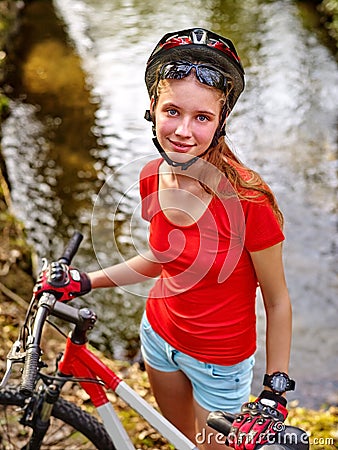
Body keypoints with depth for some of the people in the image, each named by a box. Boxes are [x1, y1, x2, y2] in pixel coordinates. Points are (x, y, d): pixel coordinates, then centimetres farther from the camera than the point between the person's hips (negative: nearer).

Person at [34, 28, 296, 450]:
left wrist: (275, 391, -15)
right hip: (160, 334, 5)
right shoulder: (152, 179, -13)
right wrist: (85, 281, 2)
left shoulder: (247, 198, -31)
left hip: (219, 359, -5)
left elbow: (277, 301, -18)